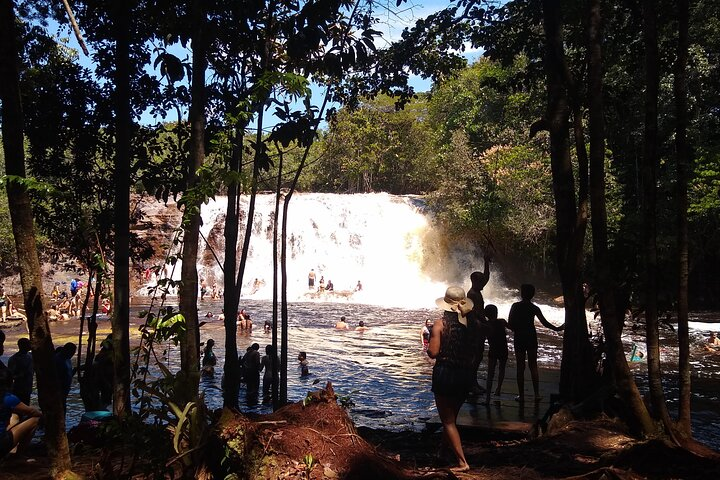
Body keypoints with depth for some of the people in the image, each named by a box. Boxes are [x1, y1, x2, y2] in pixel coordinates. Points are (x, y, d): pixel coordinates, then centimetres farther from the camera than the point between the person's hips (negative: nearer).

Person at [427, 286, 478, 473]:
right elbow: (474, 352, 6)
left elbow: (433, 352, -16)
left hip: (445, 374, -5)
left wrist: (428, 343, 3)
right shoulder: (472, 324, -2)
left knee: (448, 421, 6)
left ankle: (462, 462, 1)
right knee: (452, 417, 24)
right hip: (466, 374, 5)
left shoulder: (440, 324, -13)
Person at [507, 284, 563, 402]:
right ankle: (537, 394, 10)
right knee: (533, 366, 11)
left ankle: (521, 395, 6)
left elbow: (509, 324, -9)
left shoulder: (515, 306, -7)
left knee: (520, 367, 5)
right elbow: (545, 323, -4)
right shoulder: (534, 308, -4)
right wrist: (557, 328, 9)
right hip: (531, 338, 1)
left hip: (519, 339, -1)